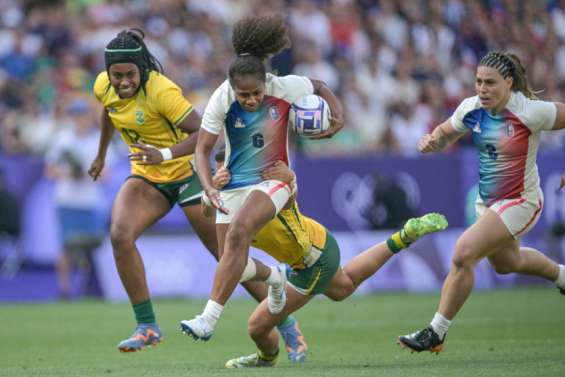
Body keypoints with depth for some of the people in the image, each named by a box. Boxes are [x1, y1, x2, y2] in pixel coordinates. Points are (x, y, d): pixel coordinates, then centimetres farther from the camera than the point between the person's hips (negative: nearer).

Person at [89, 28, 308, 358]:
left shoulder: (162, 91, -27)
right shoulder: (104, 87, -7)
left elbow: (202, 133, -28)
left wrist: (165, 154, -41)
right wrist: (101, 155, 29)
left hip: (185, 173, -5)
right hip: (146, 177, 5)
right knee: (120, 236, -21)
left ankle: (285, 322, 14)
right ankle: (147, 327, -13)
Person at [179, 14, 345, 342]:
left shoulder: (286, 88, -17)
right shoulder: (221, 101, -17)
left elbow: (319, 88, 6)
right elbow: (203, 148, -10)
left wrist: (339, 115, -12)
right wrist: (209, 187, -26)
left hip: (273, 179, -3)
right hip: (235, 184, 3)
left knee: (237, 233, -29)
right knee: (234, 264, 4)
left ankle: (209, 319, -33)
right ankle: (274, 277, 43)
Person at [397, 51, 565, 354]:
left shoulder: (530, 112, -25)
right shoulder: (471, 109, -9)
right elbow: (446, 133, 7)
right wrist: (433, 141, -17)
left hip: (519, 202, -8)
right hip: (487, 201, 8)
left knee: (463, 254, -22)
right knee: (505, 263, 30)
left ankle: (435, 334, -11)